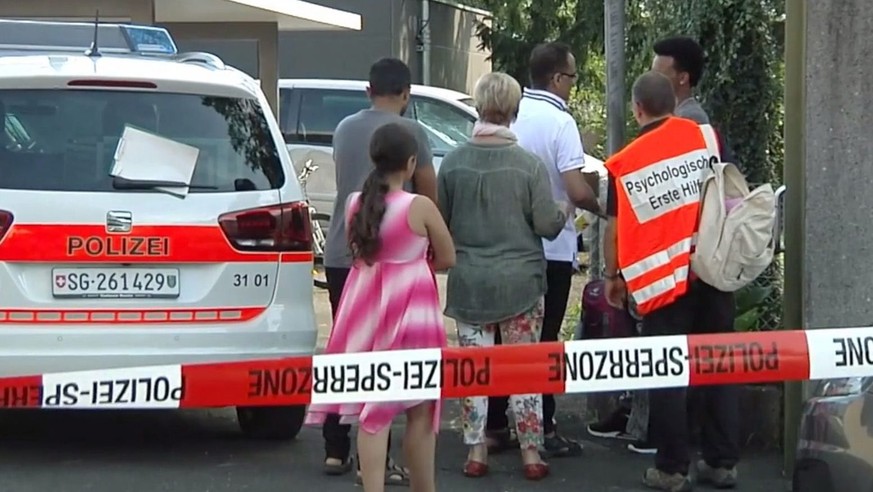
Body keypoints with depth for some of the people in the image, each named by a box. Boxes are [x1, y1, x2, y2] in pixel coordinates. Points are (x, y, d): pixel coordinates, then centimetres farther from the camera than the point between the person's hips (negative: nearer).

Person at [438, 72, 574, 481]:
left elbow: (440, 221, 5)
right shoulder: (528, 164, -11)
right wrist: (567, 211, 14)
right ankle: (531, 452, 9)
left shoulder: (454, 162, -4)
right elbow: (547, 225, -7)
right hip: (519, 280, -1)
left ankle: (476, 451, 10)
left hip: (468, 281, 1)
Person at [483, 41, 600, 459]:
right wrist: (601, 208, -2)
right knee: (542, 340, 1)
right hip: (551, 248, -5)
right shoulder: (559, 122, -15)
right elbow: (578, 191, -22)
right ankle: (542, 430, 3)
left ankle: (496, 426, 14)